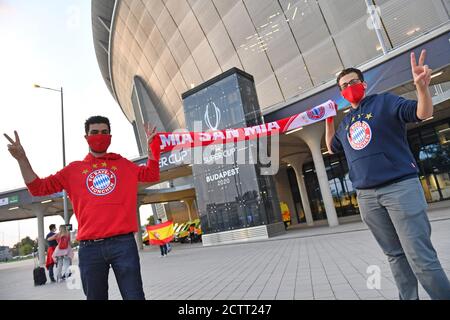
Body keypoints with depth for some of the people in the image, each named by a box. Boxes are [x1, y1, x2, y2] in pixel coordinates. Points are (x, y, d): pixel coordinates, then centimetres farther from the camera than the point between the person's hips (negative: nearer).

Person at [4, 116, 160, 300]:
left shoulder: (123, 164, 13)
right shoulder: (74, 169, 12)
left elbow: (151, 174, 14)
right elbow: (38, 187, 14)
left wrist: (151, 144, 6)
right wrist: (22, 159, 3)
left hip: (123, 243, -1)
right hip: (89, 248, 2)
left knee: (134, 296, 2)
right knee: (95, 297, 14)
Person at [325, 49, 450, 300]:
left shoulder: (384, 102, 3)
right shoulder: (345, 123, 19)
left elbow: (423, 113, -9)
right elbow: (332, 148, 31)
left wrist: (422, 86, -29)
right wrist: (328, 122, 20)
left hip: (401, 186, -5)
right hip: (367, 196, 5)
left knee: (420, 256, -7)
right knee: (395, 255, 13)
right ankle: (408, 297, 24)